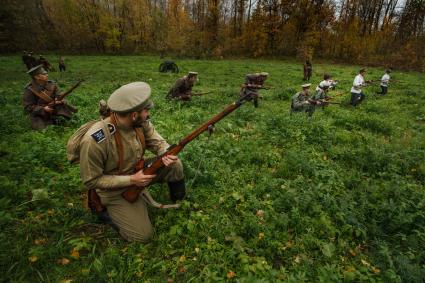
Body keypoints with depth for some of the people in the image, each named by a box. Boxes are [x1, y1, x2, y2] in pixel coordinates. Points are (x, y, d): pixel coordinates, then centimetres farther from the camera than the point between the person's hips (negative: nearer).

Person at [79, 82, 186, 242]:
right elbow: (91, 181, -22)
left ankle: (179, 201, 13)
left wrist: (166, 154, -29)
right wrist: (131, 180, -28)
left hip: (138, 171, 5)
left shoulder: (142, 123, -17)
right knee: (143, 235, -5)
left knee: (174, 165, -15)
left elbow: (156, 141, -5)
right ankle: (109, 209, 16)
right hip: (115, 190, -5)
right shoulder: (94, 141, -33)